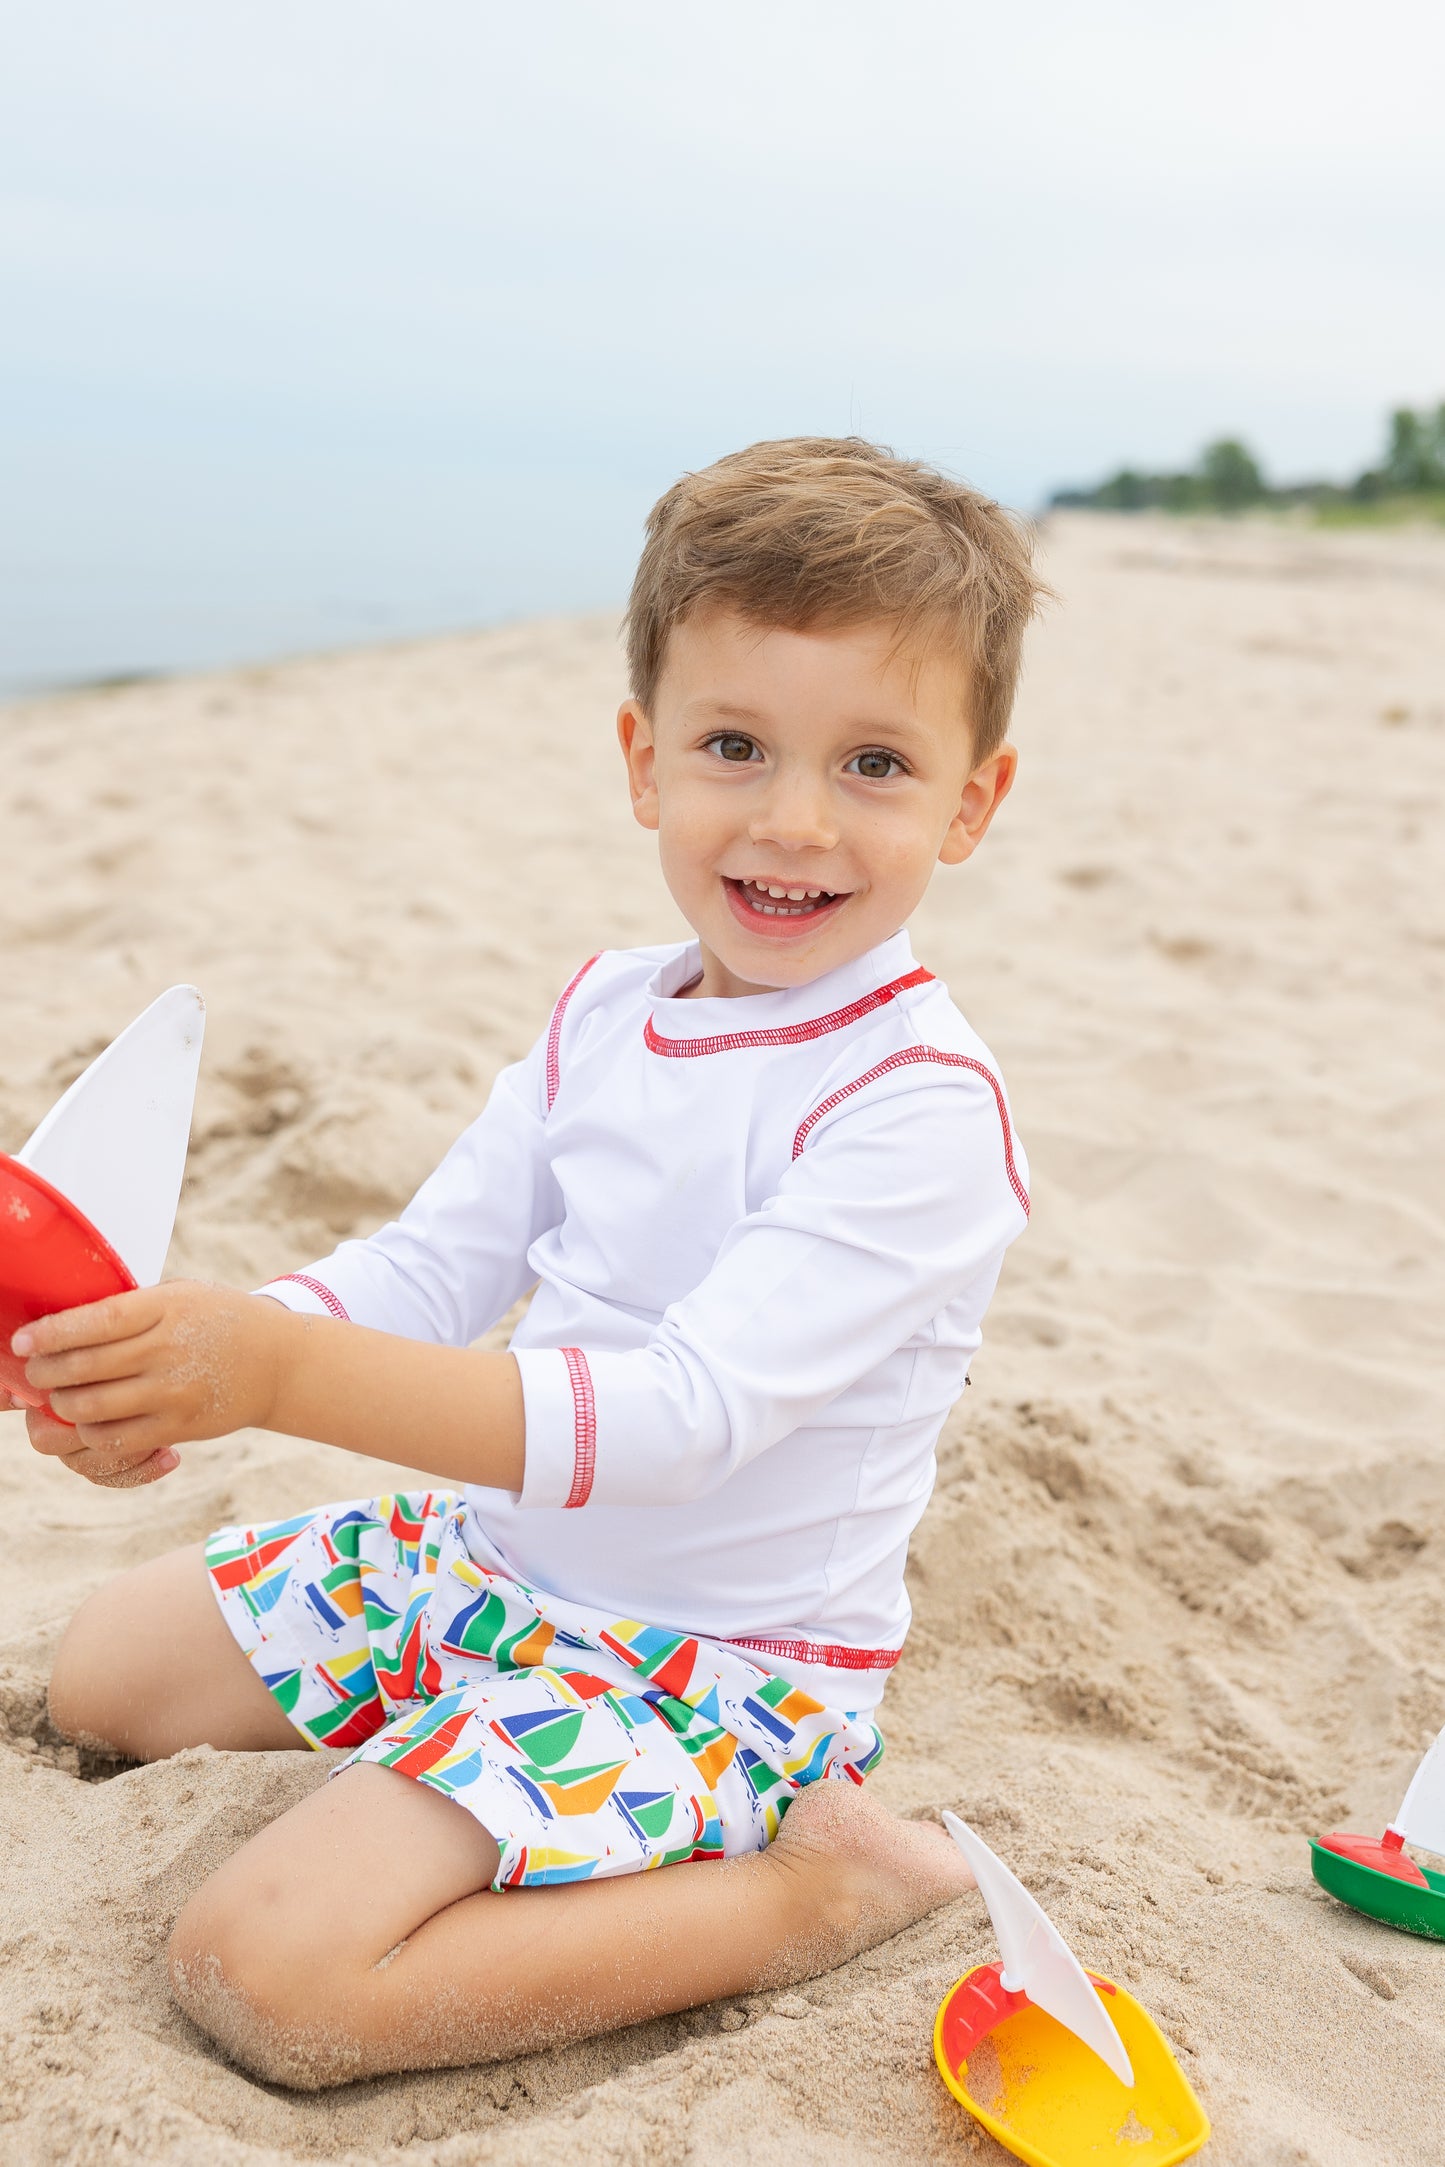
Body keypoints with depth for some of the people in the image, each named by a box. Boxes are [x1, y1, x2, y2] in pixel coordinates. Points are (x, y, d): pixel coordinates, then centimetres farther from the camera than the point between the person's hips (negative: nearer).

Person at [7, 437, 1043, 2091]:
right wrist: (182, 1363, -19)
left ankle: (814, 1881, -9)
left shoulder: (918, 1104, -25)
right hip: (493, 1550, 8)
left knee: (266, 1972, -21)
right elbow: (429, 1269, 0)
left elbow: (685, 1411, -33)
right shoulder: (607, 1010, -2)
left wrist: (286, 1372, -41)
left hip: (719, 1660, -8)